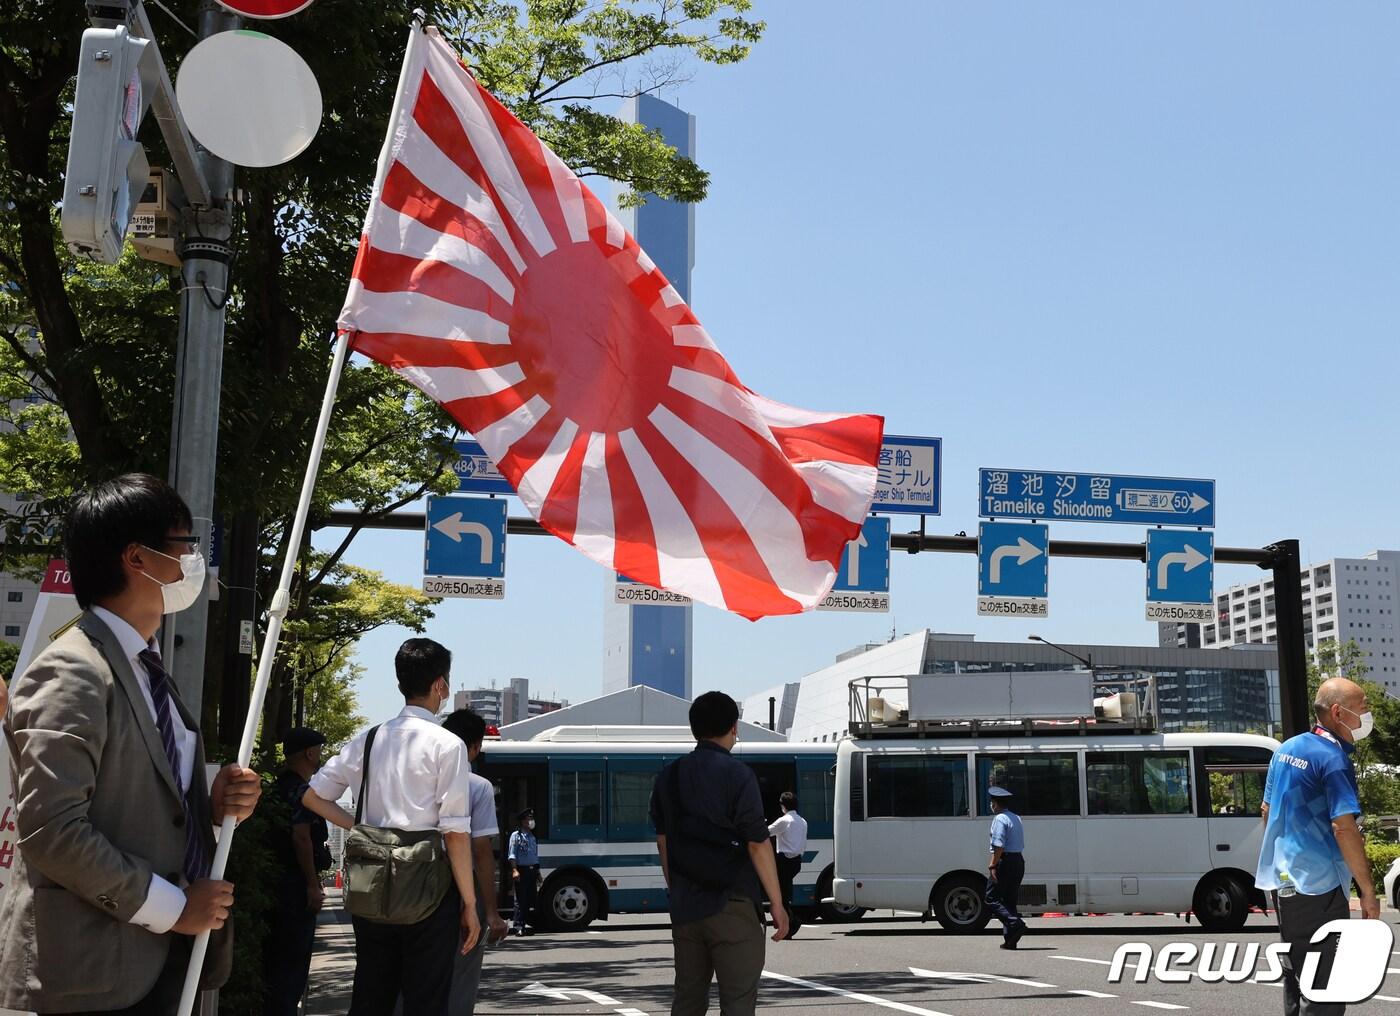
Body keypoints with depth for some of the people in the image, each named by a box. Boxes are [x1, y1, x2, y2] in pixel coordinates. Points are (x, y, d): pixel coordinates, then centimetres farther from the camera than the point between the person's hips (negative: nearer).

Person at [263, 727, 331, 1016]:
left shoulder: (279, 787, 14)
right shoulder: (301, 790, -15)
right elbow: (301, 837, -22)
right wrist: (313, 886, -19)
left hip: (277, 881, 9)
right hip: (296, 884, -9)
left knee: (277, 956, 16)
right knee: (294, 959, -4)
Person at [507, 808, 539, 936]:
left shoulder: (532, 837, 19)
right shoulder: (516, 835, -2)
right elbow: (512, 855, -8)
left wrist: (538, 872, 18)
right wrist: (514, 870, -18)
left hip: (532, 870, 7)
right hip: (521, 869, -7)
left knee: (530, 899, 6)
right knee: (520, 900, -9)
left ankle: (526, 924, 11)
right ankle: (518, 926, -8)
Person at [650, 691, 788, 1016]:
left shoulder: (669, 776, 8)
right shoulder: (736, 775, -10)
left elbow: (663, 842, 13)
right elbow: (757, 844, -12)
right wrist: (777, 904, -7)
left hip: (685, 908, 6)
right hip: (731, 907, -6)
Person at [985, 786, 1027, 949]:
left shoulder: (1000, 819, -10)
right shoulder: (1016, 818, 17)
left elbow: (999, 845, -20)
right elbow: (1021, 844, 17)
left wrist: (993, 865, -19)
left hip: (1005, 861, -9)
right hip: (1019, 860, 9)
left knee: (992, 899, -4)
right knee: (1010, 901, 11)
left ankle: (1016, 924, -19)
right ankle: (1010, 939, 9)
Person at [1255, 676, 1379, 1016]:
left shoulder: (1287, 749, 11)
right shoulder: (1334, 759, -16)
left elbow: (1268, 810, 18)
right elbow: (1343, 826, -22)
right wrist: (1368, 892, -18)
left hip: (1283, 878, 9)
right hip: (1319, 885, -9)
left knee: (1296, 975, 17)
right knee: (1323, 987, -3)